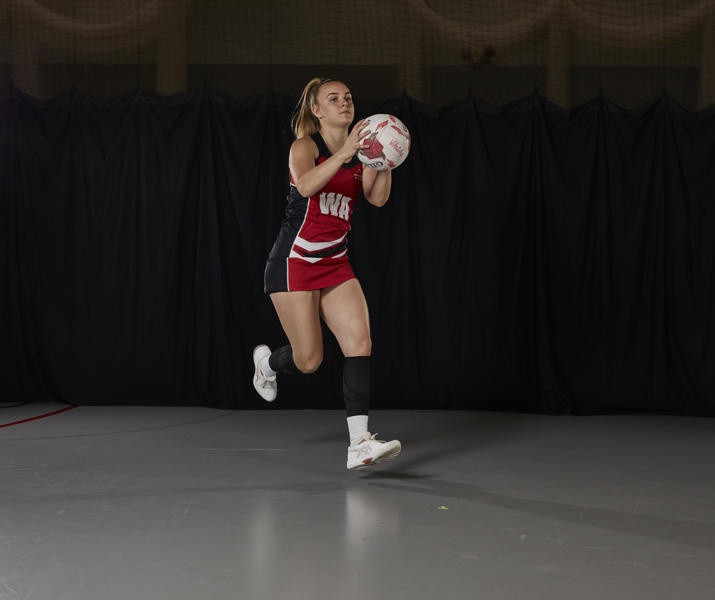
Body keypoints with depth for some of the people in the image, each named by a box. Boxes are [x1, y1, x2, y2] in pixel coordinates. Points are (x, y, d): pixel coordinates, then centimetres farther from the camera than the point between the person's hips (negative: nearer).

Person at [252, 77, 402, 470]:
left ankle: (359, 443, -13)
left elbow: (377, 198, -5)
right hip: (295, 261, -5)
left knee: (360, 341, -12)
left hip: (335, 263, 6)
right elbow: (305, 185, -29)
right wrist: (345, 153, -39)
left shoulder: (359, 151, 9)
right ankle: (267, 361, 35)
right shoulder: (306, 146, -8)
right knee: (309, 360, -2)